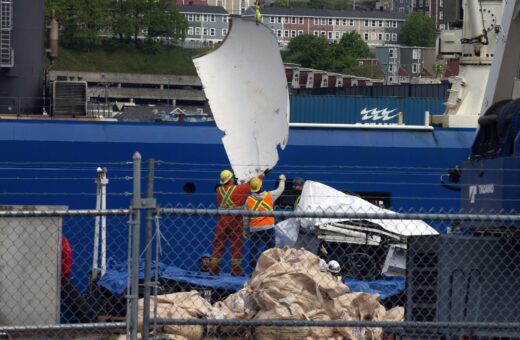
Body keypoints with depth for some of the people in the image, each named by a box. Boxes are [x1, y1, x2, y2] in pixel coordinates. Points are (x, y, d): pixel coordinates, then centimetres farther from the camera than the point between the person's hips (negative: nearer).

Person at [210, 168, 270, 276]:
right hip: (235, 221, -4)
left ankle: (213, 269, 5)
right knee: (236, 246, 3)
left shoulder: (219, 190, 1)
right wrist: (263, 174, 12)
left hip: (222, 221, 4)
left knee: (218, 245, 7)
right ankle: (236, 270, 2)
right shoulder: (238, 189, -9)